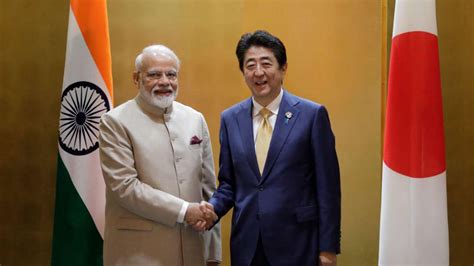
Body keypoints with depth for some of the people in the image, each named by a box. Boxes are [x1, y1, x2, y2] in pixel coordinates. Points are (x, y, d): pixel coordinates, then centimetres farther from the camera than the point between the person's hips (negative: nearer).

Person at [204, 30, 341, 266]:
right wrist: (213, 208, -9)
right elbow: (228, 183, 11)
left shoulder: (313, 114, -6)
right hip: (246, 244, 3)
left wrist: (328, 247, -6)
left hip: (296, 242, -3)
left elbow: (327, 186, -5)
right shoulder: (230, 119, 4)